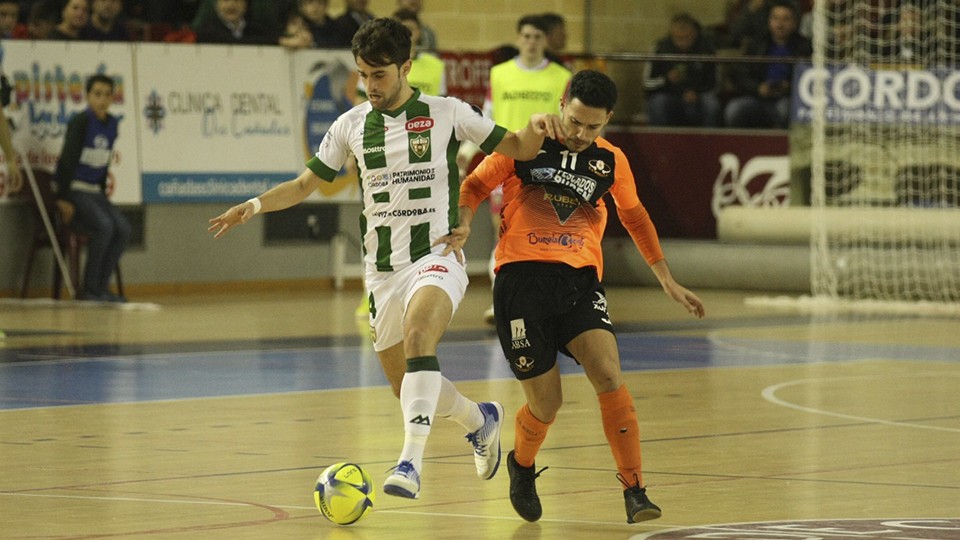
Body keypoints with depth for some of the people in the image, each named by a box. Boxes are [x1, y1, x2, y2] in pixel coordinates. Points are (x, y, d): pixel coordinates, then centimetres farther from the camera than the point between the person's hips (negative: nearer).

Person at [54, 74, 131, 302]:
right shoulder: (81, 121, -11)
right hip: (75, 190, -7)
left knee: (123, 229, -13)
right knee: (104, 226, -27)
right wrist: (63, 199, -18)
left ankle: (100, 287, -7)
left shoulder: (112, 124, 9)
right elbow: (67, 159, -15)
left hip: (95, 192, 7)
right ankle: (89, 290, -17)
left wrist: (103, 193, 11)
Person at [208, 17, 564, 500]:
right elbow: (306, 184, 14)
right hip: (382, 268, 5)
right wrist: (255, 205, -2)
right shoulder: (351, 125, 7)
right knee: (406, 387, 9)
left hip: (436, 257, -5)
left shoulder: (446, 114, -2)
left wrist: (536, 128, -19)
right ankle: (479, 419, 40)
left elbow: (516, 148, 3)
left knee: (418, 330, -35)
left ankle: (411, 461, -41)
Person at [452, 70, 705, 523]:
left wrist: (667, 281, 28)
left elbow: (634, 217, 26)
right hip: (523, 277, -2)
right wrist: (464, 225, -11)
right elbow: (476, 185, 11)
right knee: (546, 404, -2)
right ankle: (521, 465, 33)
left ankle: (634, 491, -15)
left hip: (580, 280, 2)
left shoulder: (611, 161, 12)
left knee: (608, 375, -21)